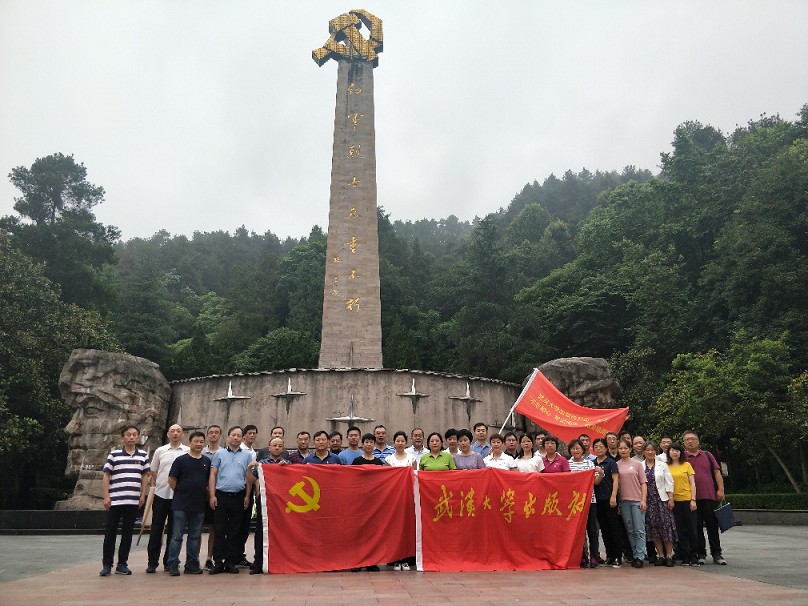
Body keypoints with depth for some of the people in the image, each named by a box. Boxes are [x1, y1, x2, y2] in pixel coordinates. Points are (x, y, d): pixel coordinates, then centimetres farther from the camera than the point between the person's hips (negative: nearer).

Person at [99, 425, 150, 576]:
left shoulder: (143, 456, 8)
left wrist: (143, 495, 4)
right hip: (115, 500, -2)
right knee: (110, 532, 2)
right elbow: (106, 476, 1)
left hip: (133, 501, 2)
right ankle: (107, 564, 12)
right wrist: (106, 497, -5)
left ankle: (122, 564, 16)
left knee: (127, 533, 8)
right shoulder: (114, 454, 2)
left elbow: (145, 477, 12)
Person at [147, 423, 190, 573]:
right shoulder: (160, 451, 7)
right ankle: (152, 562, 13)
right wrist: (158, 484, 10)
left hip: (179, 496, -1)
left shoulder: (188, 452, 2)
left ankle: (169, 562, 16)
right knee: (156, 529, 4)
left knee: (173, 530, 6)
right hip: (161, 494, 1)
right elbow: (153, 471, 15)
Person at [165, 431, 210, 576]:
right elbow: (171, 479, -1)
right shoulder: (181, 460, -2)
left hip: (199, 505, 4)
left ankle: (192, 564, 18)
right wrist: (181, 492, 0)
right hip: (181, 505, -4)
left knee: (195, 537, 10)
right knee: (177, 536, -1)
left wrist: (206, 494, 7)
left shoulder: (207, 461, 9)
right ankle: (173, 565, 6)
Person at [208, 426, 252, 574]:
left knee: (235, 531, 4)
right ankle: (218, 562, 7)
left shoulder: (247, 455, 10)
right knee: (219, 530, 1)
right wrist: (212, 495, -3)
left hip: (238, 497, 1)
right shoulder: (219, 454, 8)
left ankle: (231, 562, 11)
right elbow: (212, 475, 5)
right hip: (221, 496, -1)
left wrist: (247, 496, 0)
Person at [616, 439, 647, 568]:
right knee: (630, 530, 6)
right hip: (623, 501, 2)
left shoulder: (637, 464, 4)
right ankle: (635, 555, 13)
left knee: (639, 530, -4)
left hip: (637, 500, -2)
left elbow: (643, 483, 3)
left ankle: (639, 557, -1)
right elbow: (614, 484, 9)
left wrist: (643, 500, -6)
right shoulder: (616, 465, 7)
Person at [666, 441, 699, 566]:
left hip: (687, 500, -1)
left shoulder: (687, 465, 5)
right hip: (674, 501, 1)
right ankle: (684, 557, 12)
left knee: (691, 529, 1)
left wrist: (693, 499, -5)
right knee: (680, 530, 4)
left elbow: (692, 483, 4)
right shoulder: (666, 467, 7)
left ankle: (694, 557, 10)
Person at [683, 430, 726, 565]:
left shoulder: (707, 456, 12)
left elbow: (717, 472, 10)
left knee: (712, 525, 4)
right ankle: (701, 554, 12)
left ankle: (716, 554, 13)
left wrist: (720, 489, 0)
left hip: (709, 496, 1)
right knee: (696, 527, 3)